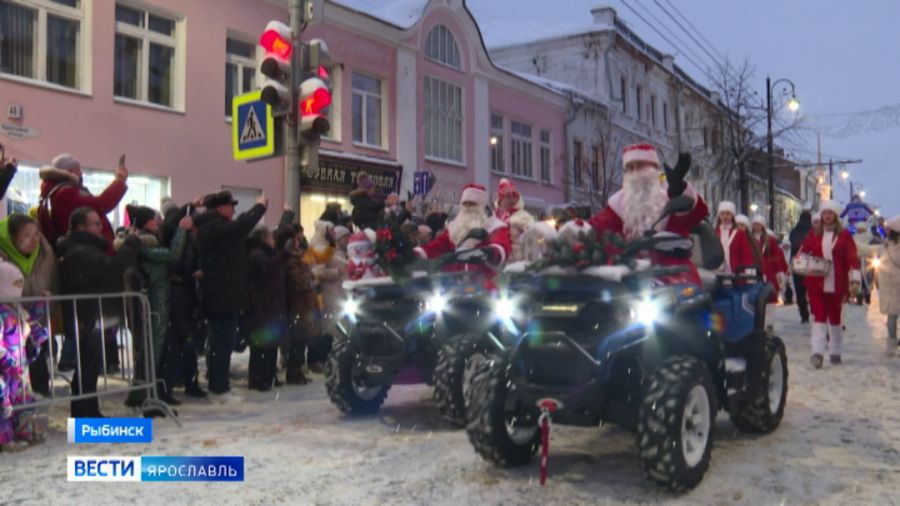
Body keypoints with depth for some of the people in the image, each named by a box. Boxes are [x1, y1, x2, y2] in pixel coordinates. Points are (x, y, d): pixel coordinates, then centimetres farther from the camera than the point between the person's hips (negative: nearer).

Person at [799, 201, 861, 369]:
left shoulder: (844, 235, 2)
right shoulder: (814, 234, 8)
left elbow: (852, 256, -5)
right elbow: (804, 250, 6)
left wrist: (854, 275, -18)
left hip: (837, 283, 0)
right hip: (816, 282, 0)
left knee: (835, 317, 11)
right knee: (819, 316, -8)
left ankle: (835, 352, 24)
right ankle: (818, 352, -15)